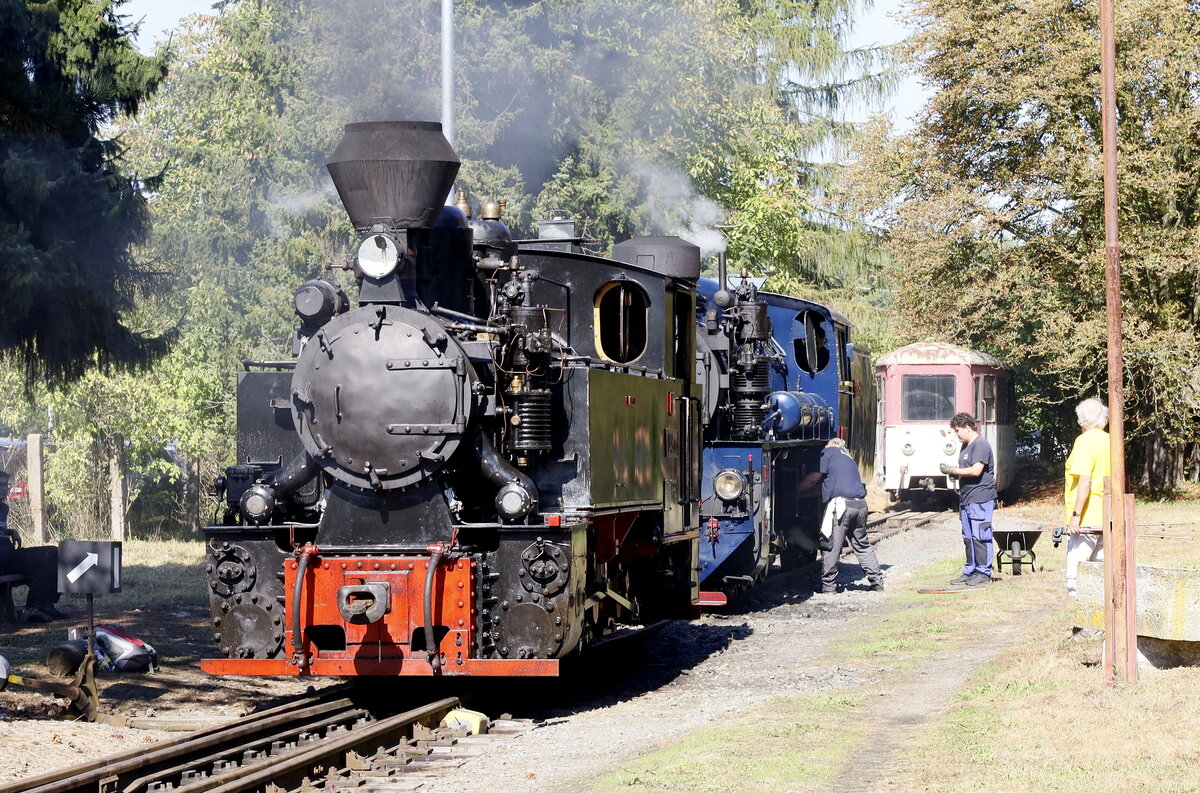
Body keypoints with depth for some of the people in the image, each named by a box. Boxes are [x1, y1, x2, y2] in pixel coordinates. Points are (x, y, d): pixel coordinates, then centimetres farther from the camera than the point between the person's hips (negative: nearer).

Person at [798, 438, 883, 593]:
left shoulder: (829, 452, 8)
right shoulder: (849, 458, 31)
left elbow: (815, 477, -2)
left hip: (841, 504, -8)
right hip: (860, 504, 8)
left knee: (830, 547, -2)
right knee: (862, 545, 18)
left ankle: (828, 586, -1)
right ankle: (877, 583, 20)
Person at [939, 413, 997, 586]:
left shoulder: (980, 445, -12)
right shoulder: (966, 446, 19)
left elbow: (976, 470, -20)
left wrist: (952, 470, -13)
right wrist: (952, 471, 7)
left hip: (980, 499, -10)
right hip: (967, 499, 10)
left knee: (980, 536, -7)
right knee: (968, 538, 12)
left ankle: (984, 573, -2)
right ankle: (970, 571, 18)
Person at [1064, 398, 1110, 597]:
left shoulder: (1084, 441, -11)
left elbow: (1085, 480, -19)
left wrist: (1075, 514, -20)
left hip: (1086, 519, -8)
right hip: (1107, 519, 8)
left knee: (1076, 577, -9)